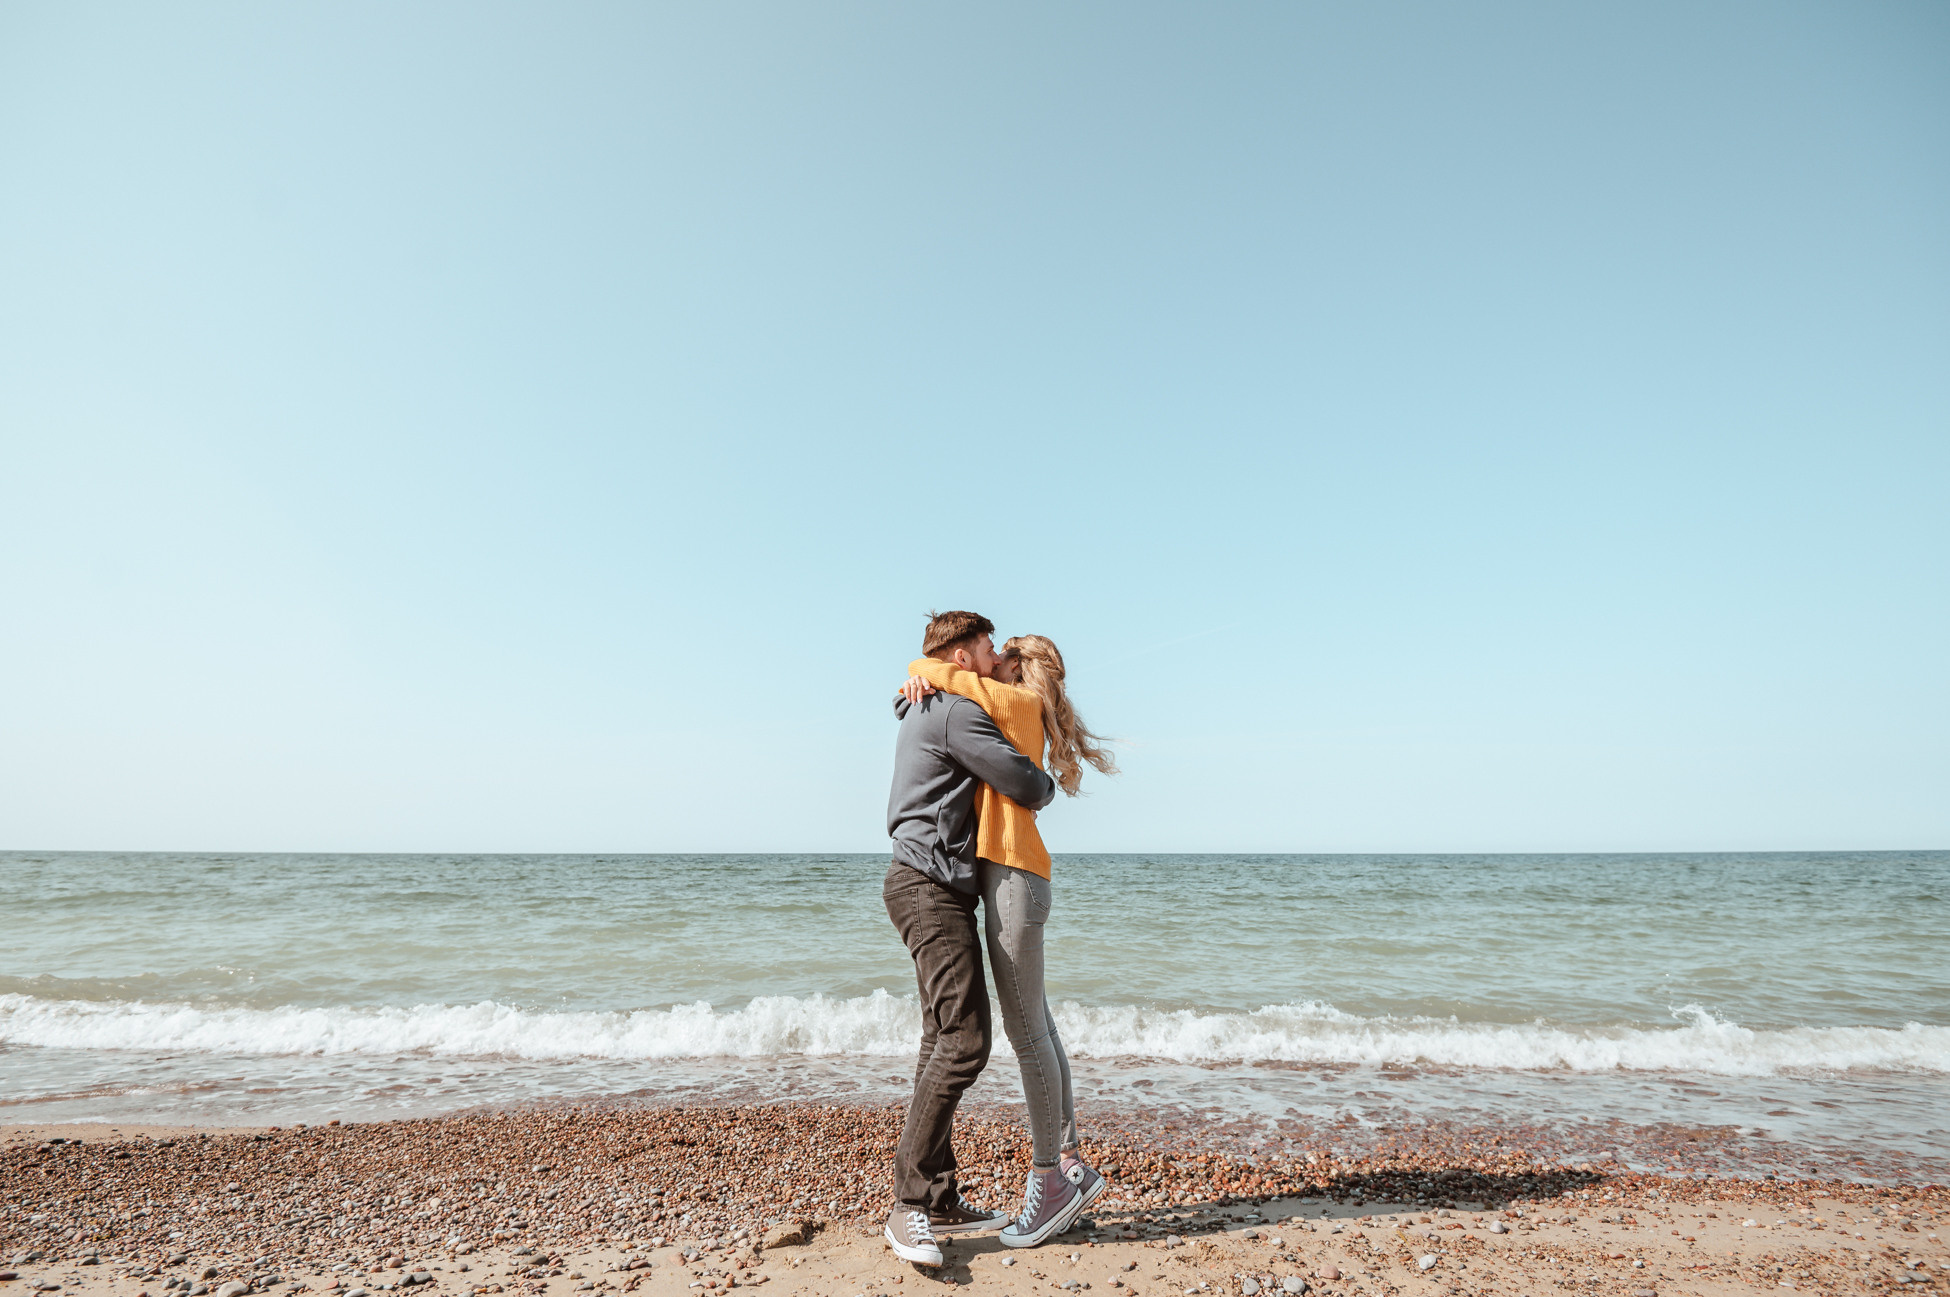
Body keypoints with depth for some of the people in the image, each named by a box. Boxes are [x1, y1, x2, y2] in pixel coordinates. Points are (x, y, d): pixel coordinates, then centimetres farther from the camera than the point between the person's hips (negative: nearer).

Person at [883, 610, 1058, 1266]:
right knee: (964, 1039, -15)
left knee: (945, 1041, 10)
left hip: (934, 889, 11)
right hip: (933, 885, -11)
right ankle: (910, 1205, -11)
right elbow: (1026, 786, -12)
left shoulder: (924, 711, 21)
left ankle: (940, 1201, 15)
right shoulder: (957, 712, -11)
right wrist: (1047, 785, 10)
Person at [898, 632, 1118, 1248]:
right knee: (1035, 1028, 11)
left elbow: (938, 670, -6)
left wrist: (920, 670, 14)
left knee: (1024, 1030, -6)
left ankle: (1048, 1176, 1)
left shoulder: (1019, 703, -2)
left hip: (1013, 873, -9)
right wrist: (925, 686, 13)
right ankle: (1070, 1162, 18)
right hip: (1004, 874, 9)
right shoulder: (1019, 724, 21)